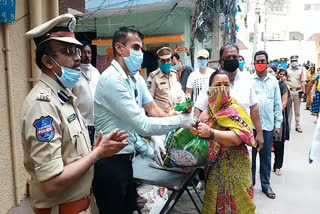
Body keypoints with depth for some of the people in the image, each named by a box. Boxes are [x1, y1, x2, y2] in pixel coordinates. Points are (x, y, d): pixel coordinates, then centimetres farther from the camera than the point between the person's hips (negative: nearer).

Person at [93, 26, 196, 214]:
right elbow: (143, 125, -23)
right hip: (110, 163, -9)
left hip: (123, 159, 9)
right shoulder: (113, 79, -20)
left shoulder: (126, 79, 11)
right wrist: (180, 120, -13)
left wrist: (149, 151, 10)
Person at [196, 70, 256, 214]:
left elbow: (237, 138, -27)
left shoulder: (235, 109, -12)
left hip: (233, 168, -5)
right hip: (213, 167, 5)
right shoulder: (208, 111, 4)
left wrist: (210, 133, -35)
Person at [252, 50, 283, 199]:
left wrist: (278, 124, 5)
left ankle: (266, 185, 24)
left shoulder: (273, 81, 7)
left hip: (268, 125, 2)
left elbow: (277, 104, 8)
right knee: (250, 155, 9)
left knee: (266, 156, 11)